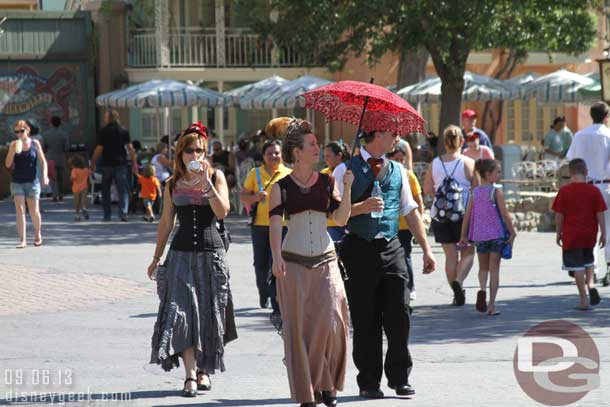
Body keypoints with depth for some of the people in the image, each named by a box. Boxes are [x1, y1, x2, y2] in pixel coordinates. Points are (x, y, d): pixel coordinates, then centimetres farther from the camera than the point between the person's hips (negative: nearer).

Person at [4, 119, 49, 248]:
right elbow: (8, 164, 0)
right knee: (20, 210, -7)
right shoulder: (13, 144, 2)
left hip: (32, 181, -1)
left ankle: (38, 234, 30)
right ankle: (22, 240, -8)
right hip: (17, 182, 1)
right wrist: (14, 151, -13)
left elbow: (43, 161, 5)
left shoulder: (35, 143, 1)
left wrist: (44, 175, -8)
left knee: (34, 211, 4)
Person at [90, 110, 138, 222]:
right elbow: (130, 148, 0)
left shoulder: (104, 132, -4)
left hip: (107, 164, -1)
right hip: (121, 164, 1)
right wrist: (134, 163, 3)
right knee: (123, 190, 1)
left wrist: (93, 163, 1)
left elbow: (99, 149, -7)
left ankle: (107, 215, 12)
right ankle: (123, 213, -14)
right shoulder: (123, 131, 3)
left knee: (105, 190, 11)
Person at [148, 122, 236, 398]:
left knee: (208, 312, 4)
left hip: (211, 252, -1)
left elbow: (222, 211, -12)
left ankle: (204, 369, 19)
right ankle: (190, 375, -13)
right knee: (182, 311, -10)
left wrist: (206, 183, -19)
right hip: (182, 253, 1)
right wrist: (156, 258, 15)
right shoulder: (173, 184, 7)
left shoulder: (216, 176, 2)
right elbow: (166, 223, 14)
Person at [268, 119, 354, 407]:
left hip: (325, 261, 2)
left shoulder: (327, 182, 8)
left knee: (330, 322, -9)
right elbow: (275, 223, -7)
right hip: (293, 262, -2)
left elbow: (341, 219, 2)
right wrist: (276, 256, -20)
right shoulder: (281, 187, 1)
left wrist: (347, 190, -10)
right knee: (299, 327, -2)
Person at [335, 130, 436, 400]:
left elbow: (410, 212, 17)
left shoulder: (397, 171, 13)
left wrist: (426, 249, 13)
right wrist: (361, 208, -21)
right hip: (359, 249, -4)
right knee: (365, 319, 2)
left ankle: (399, 377, 10)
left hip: (391, 248, 4)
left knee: (399, 315, -1)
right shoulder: (347, 170, -2)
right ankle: (369, 382, 10)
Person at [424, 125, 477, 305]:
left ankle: (457, 293, 11)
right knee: (467, 252, 8)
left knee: (450, 255, 9)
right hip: (464, 213, -3)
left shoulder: (435, 163, 1)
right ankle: (458, 281, -17)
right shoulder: (468, 163, -8)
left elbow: (427, 190, 6)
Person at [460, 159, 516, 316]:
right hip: (496, 235, -4)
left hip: (479, 235, 4)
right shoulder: (496, 191, -10)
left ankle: (482, 289, -10)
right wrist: (512, 232, -2)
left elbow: (467, 215, 5)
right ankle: (491, 305, 1)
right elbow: (504, 215, -12)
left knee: (483, 268, 19)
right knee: (494, 269, 4)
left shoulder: (475, 192, 4)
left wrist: (464, 235, 13)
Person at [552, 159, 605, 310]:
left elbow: (559, 215, -5)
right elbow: (600, 214, -3)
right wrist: (603, 234, 5)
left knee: (577, 267, 1)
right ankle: (591, 285, 0)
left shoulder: (564, 191, -8)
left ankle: (583, 300, 0)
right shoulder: (594, 191, -3)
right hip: (589, 235, 2)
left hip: (571, 235, -2)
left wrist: (559, 233, 6)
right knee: (588, 261, 24)